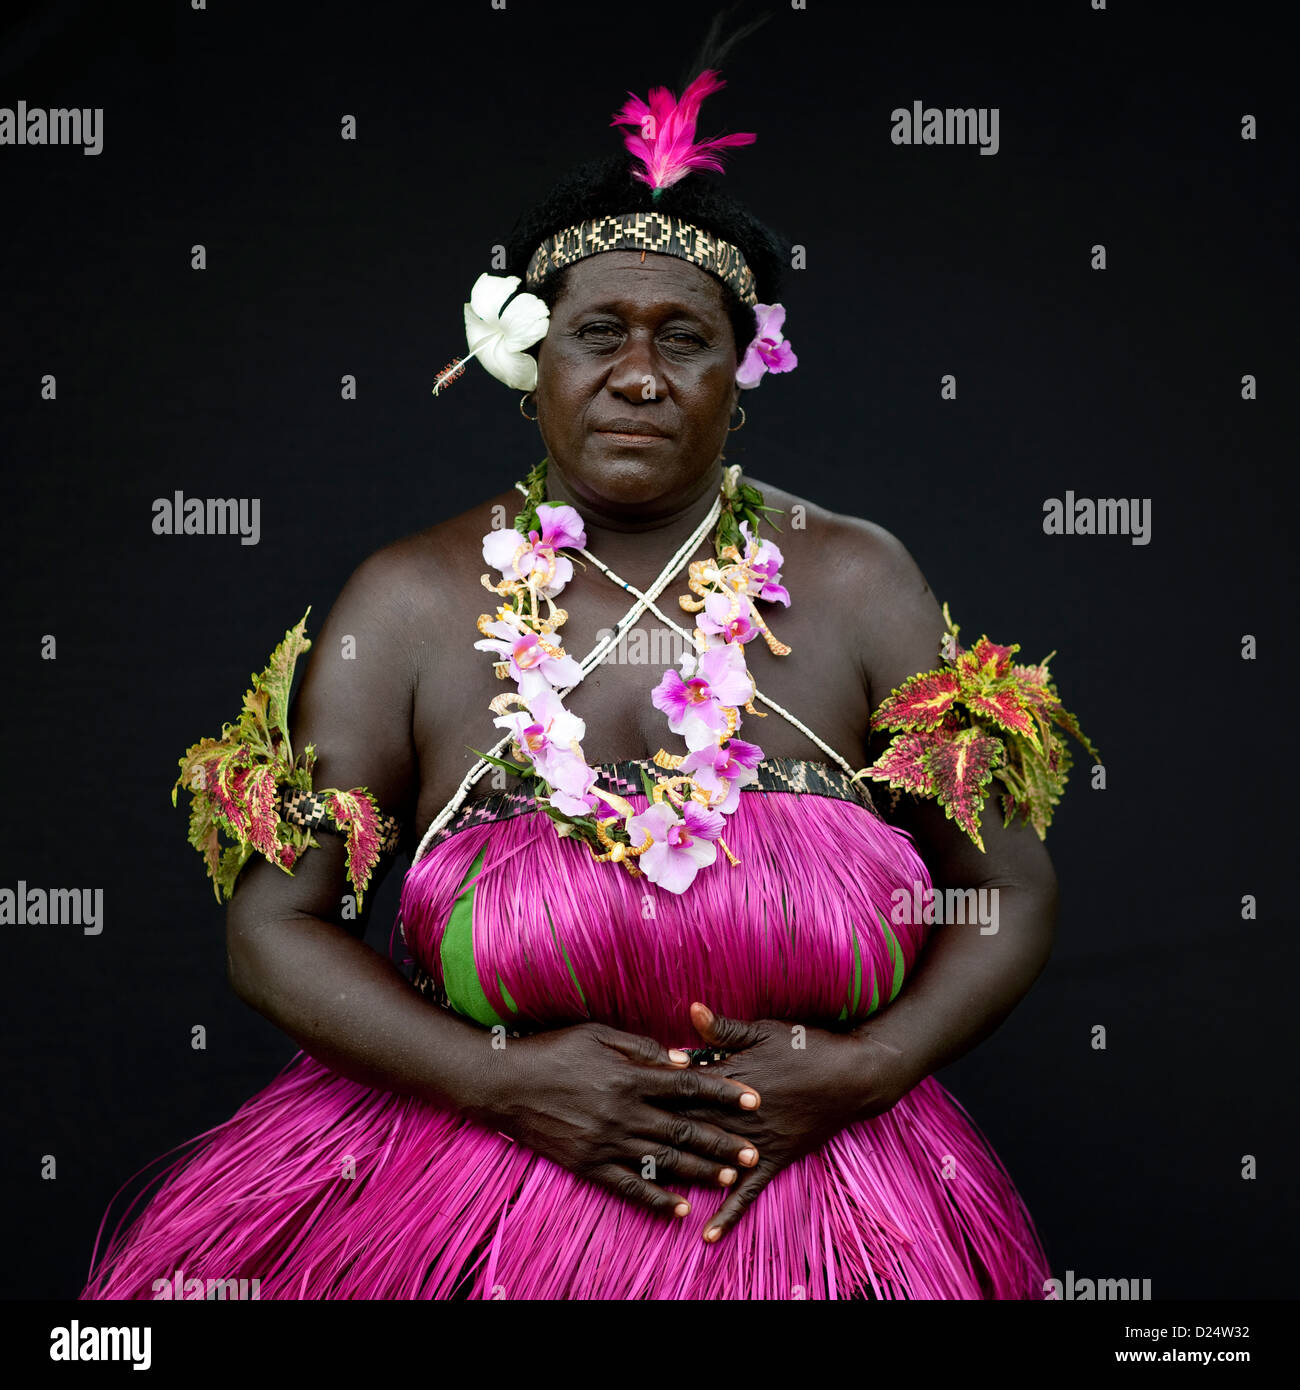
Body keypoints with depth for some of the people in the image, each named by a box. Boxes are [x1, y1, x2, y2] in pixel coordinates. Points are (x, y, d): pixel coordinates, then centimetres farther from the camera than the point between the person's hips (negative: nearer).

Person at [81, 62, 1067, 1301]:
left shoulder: (855, 585, 1)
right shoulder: (412, 603, -1)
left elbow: (1012, 892, 5)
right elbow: (273, 925, -1)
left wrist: (863, 1069, -11)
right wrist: (501, 1079, -13)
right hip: (484, 1176, 0)